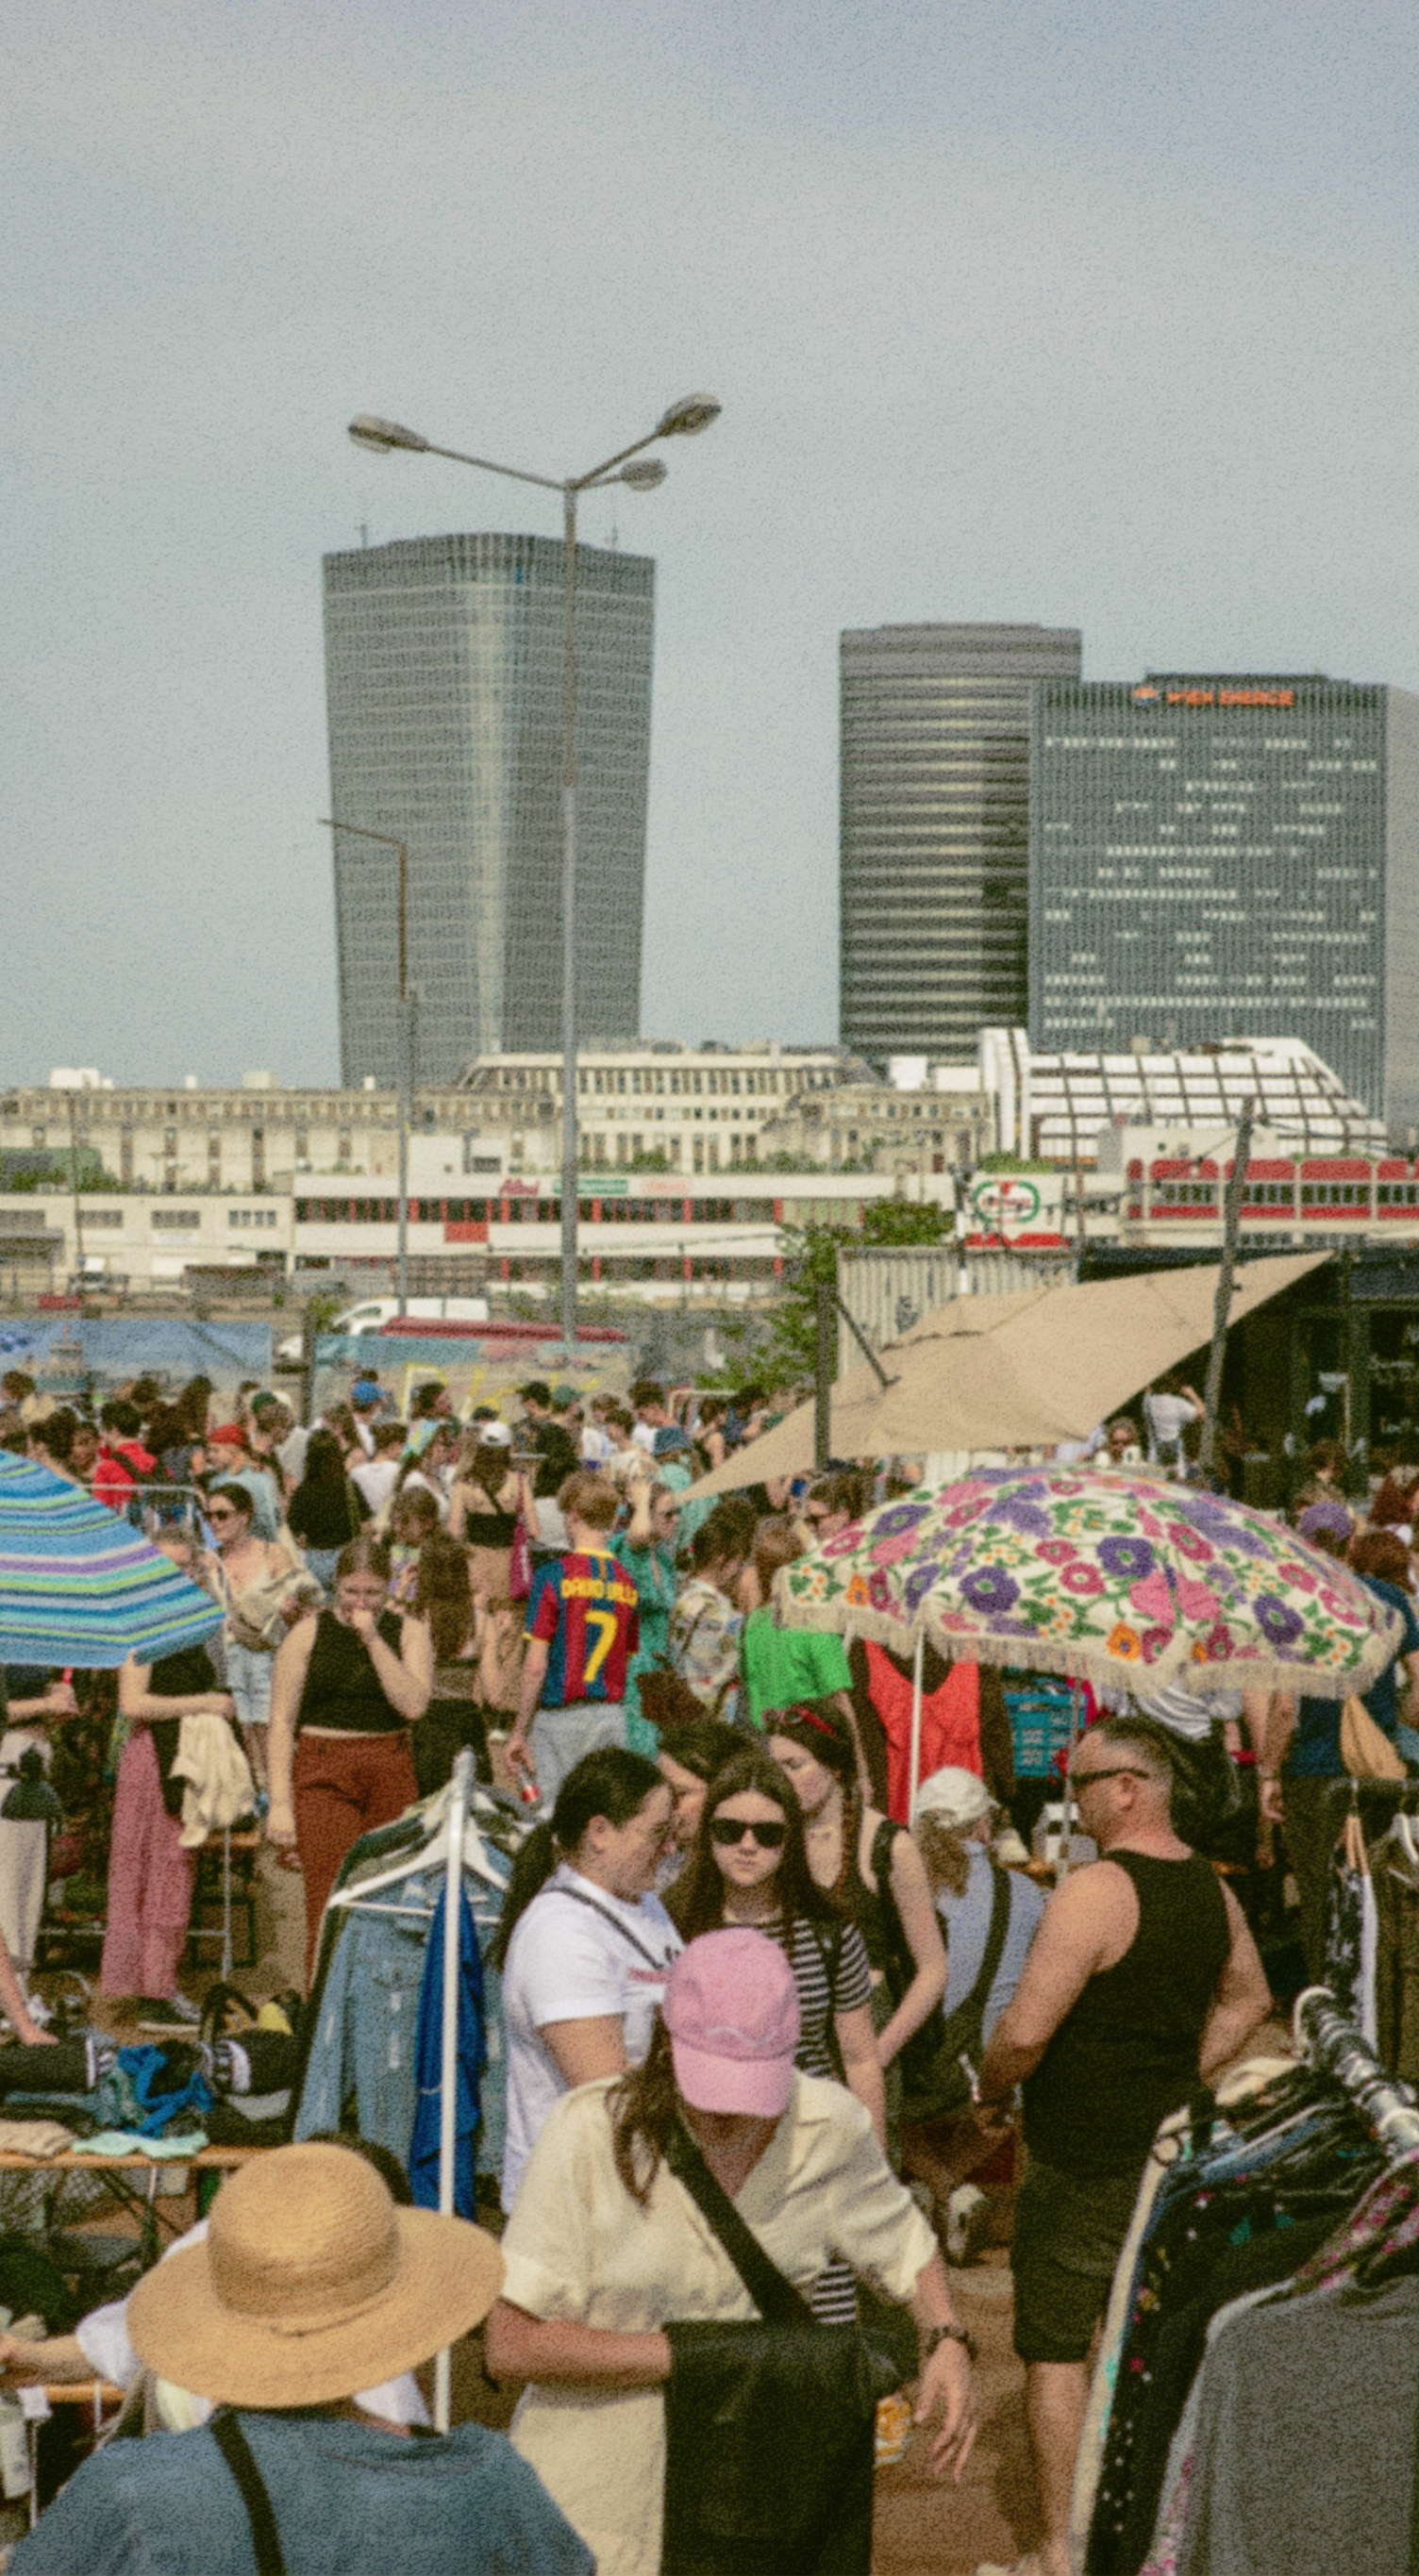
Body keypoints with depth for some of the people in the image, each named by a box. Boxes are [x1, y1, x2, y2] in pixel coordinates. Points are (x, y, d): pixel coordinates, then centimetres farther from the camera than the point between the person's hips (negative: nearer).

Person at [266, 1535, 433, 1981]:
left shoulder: (409, 1632, 8)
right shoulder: (308, 1635, 4)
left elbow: (413, 1705, -8)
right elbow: (281, 1722, 3)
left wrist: (373, 1640, -11)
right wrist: (280, 1802, -5)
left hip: (391, 1775, 2)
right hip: (323, 1774, -2)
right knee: (330, 1905, -11)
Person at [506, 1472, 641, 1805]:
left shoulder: (553, 1575, -7)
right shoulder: (626, 1581, 7)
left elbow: (535, 1666, -9)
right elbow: (629, 1662, 9)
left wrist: (519, 1733, -3)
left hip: (560, 1717, -4)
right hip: (612, 1720, 4)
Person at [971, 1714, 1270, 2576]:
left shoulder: (1094, 1891, -21)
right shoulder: (1211, 1889, 5)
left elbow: (1026, 2031, -22)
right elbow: (1249, 1999, 21)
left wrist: (992, 2093, -4)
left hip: (1081, 2161, -7)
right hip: (1169, 2152, 7)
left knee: (1057, 2349, 1)